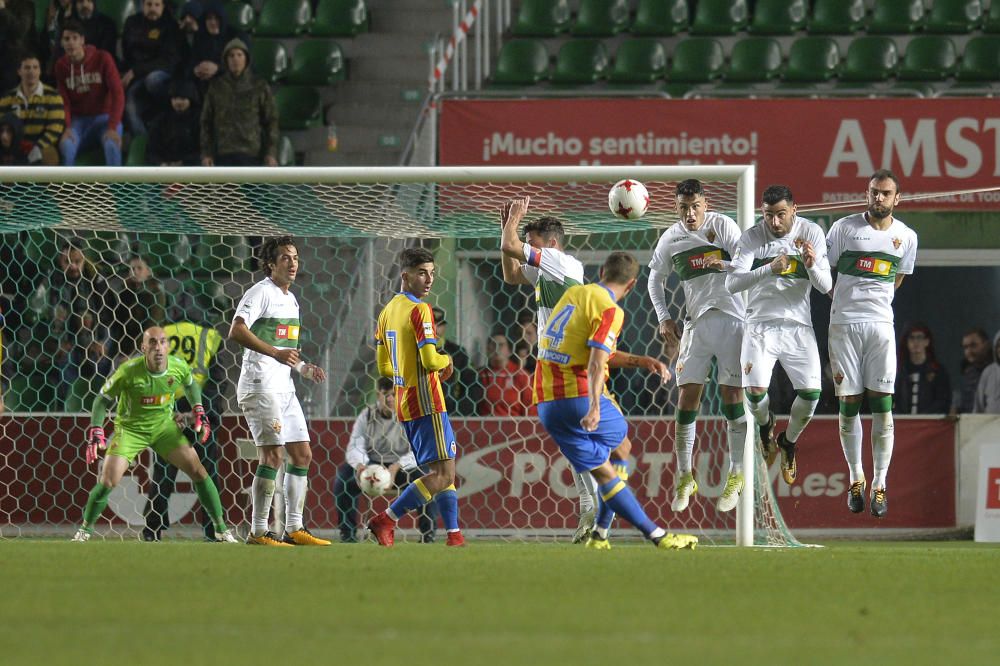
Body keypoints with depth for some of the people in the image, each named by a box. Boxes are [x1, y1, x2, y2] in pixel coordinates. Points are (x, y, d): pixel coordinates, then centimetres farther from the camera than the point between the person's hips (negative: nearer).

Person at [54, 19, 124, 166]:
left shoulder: (102, 59, -7)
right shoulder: (61, 66, 2)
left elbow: (117, 93, -12)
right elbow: (64, 102, 0)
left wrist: (113, 127, -23)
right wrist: (67, 128, -19)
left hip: (104, 117, -2)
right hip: (78, 119, 2)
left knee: (112, 145, -34)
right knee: (66, 144, -31)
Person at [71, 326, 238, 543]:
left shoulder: (178, 366, -13)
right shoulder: (129, 371, -23)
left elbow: (190, 384, 13)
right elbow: (103, 399, -11)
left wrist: (198, 412, 3)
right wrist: (95, 432, -20)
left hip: (164, 426, 3)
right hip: (130, 428, -3)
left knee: (198, 471, -7)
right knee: (108, 482, -15)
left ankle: (222, 530, 5)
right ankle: (84, 530, 8)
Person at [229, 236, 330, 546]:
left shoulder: (290, 299, 19)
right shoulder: (261, 292, -9)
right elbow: (237, 331, -22)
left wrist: (303, 368, 14)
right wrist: (274, 352, -29)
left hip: (284, 387, 9)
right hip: (260, 386, -9)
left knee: (302, 454, 8)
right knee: (272, 454, -15)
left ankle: (293, 529, 14)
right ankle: (258, 532, -13)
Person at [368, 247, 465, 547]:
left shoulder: (388, 311, 13)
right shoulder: (419, 310, -14)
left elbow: (384, 367, 17)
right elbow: (430, 360, -22)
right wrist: (446, 360, 1)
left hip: (404, 404, 9)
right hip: (427, 403, -9)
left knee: (441, 472, 13)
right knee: (443, 475, -9)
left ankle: (454, 535, 8)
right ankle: (386, 520, -14)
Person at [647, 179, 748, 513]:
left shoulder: (723, 226, -6)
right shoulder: (671, 238, 6)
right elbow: (655, 277, 19)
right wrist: (664, 318, 10)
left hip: (731, 319, -3)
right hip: (696, 322, 3)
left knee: (732, 395, -3)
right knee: (687, 396, -1)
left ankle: (736, 475, 7)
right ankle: (684, 477, 7)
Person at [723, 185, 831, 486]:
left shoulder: (812, 233, -3)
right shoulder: (752, 237, -7)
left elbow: (825, 286, -4)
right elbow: (732, 283, -16)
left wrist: (812, 265, -27)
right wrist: (769, 269, -31)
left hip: (798, 326, 1)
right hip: (760, 325, -1)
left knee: (811, 393, -12)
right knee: (755, 390, -19)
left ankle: (788, 441, 20)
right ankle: (764, 425, 19)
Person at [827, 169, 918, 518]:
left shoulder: (906, 236, 7)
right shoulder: (845, 228, -2)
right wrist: (846, 301, 3)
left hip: (881, 324, 1)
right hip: (844, 324, -1)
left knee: (882, 404, -6)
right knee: (849, 404, 0)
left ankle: (880, 485, -2)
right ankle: (856, 478, 15)